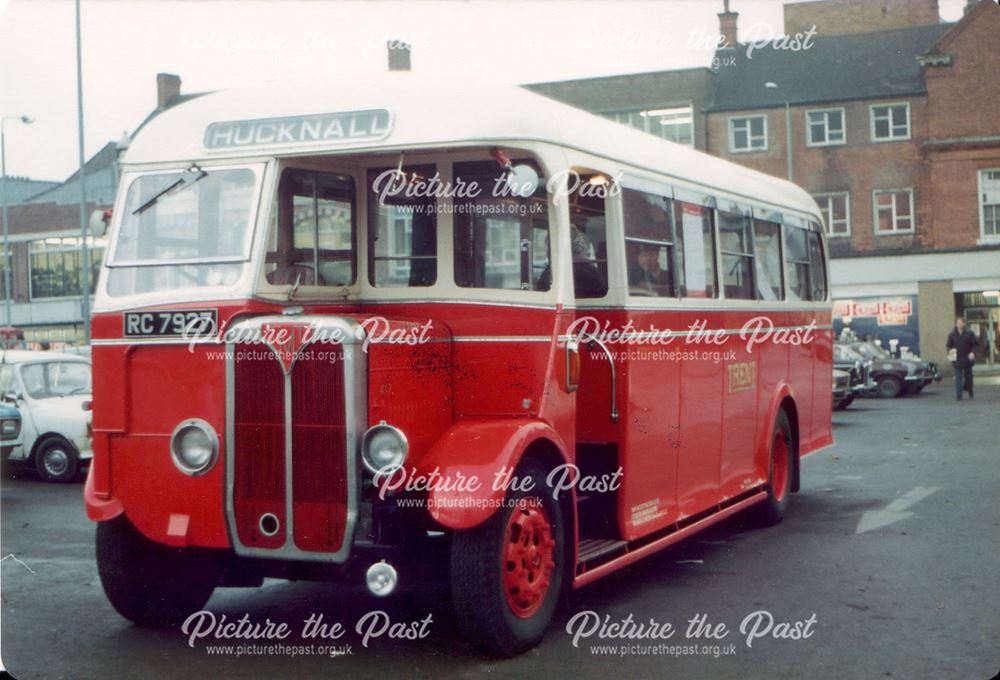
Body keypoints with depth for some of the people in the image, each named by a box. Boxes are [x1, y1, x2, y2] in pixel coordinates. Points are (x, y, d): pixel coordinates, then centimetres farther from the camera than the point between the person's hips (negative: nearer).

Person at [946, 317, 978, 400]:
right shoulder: (952, 335, 2)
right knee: (958, 378, -5)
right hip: (957, 360, 0)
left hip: (968, 359, 0)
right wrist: (950, 351, -15)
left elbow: (975, 344, -1)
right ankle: (958, 396, -6)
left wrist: (972, 352, -16)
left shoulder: (969, 333, -1)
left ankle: (970, 393, 31)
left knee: (968, 377, 11)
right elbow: (949, 345, 6)